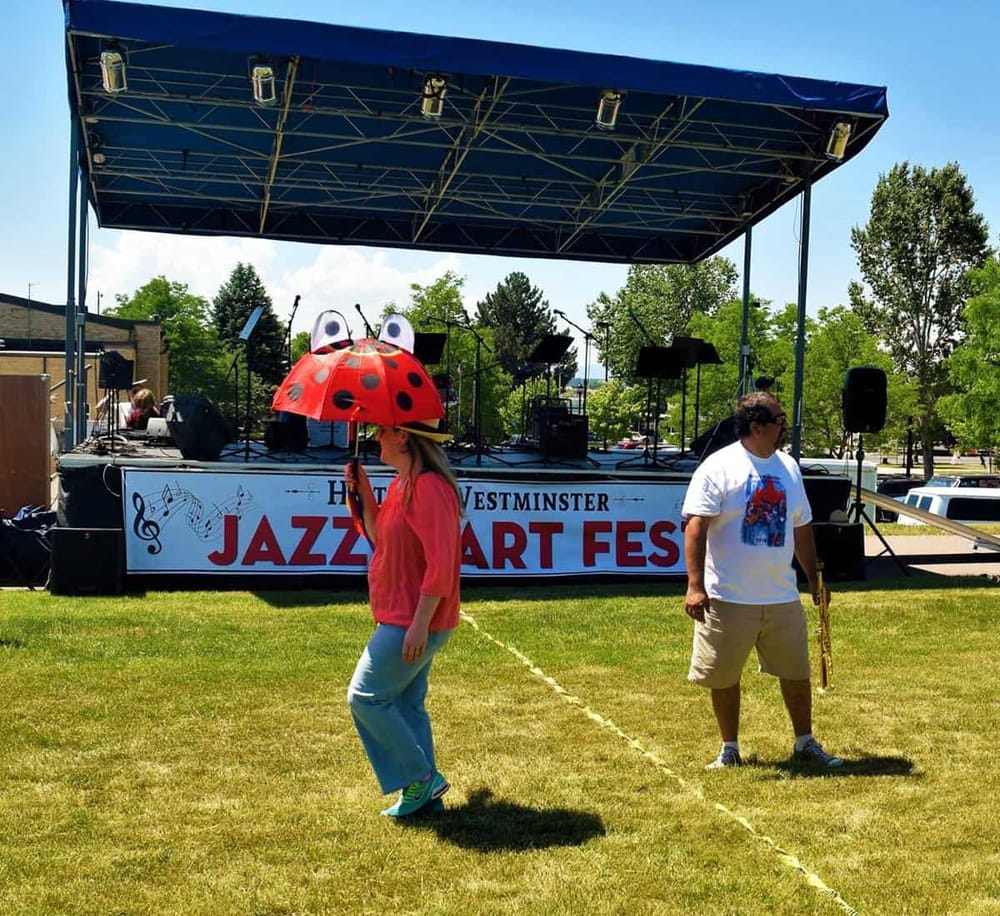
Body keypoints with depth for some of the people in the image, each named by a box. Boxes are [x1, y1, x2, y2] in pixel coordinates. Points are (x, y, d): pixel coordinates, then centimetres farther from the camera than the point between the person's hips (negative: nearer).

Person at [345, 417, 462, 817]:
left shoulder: (429, 488, -21)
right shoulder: (402, 484, 11)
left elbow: (440, 563, -25)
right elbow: (379, 536, 20)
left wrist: (419, 624, -25)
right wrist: (364, 492, 6)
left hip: (413, 623, -10)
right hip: (398, 617, 10)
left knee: (365, 697, -3)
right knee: (405, 704, 15)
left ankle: (421, 778, 7)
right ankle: (424, 792, 23)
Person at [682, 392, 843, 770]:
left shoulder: (788, 467, 10)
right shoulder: (718, 467, -10)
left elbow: (801, 529, 18)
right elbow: (695, 527, -16)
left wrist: (815, 580, 21)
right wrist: (695, 586, -22)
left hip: (782, 597, 5)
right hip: (728, 598, -5)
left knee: (797, 672, 12)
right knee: (724, 678, 6)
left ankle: (805, 744, 29)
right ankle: (729, 749, 23)